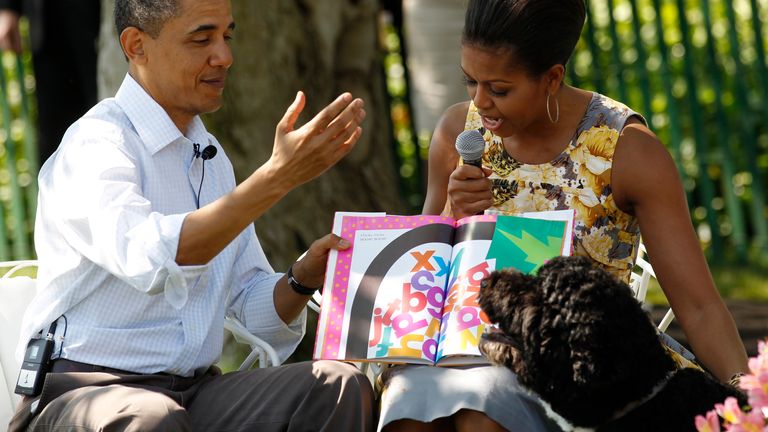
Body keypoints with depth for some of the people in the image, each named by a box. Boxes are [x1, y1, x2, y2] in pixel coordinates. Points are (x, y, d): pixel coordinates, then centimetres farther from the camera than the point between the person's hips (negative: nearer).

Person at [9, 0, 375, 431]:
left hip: (197, 391, 7)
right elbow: (151, 260, -31)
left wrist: (305, 276, -4)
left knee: (341, 386, -17)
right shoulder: (94, 144, -9)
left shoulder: (212, 160, 19)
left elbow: (262, 313, 19)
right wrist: (279, 176, -32)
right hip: (88, 390, -7)